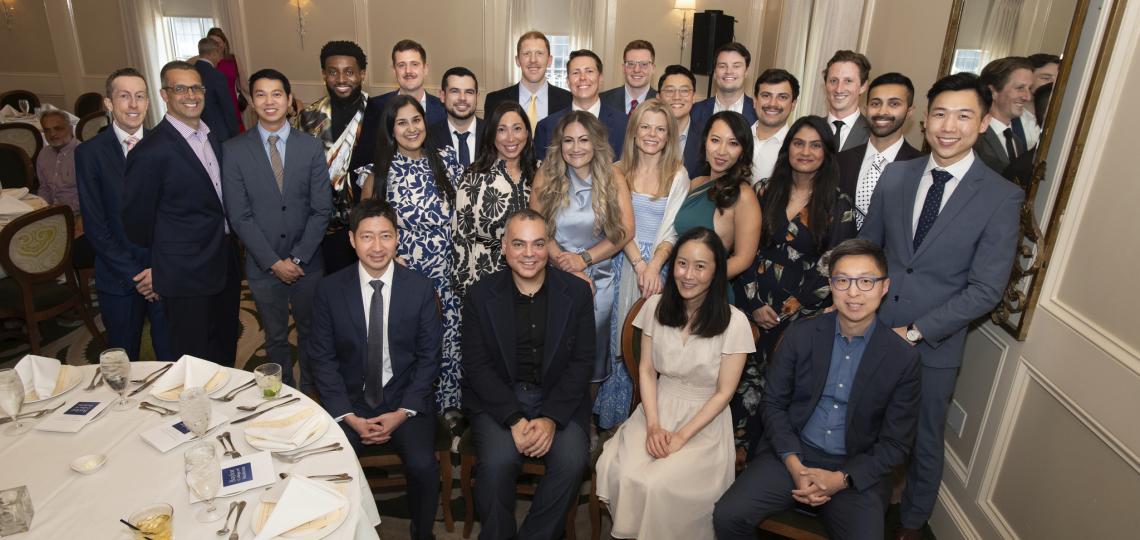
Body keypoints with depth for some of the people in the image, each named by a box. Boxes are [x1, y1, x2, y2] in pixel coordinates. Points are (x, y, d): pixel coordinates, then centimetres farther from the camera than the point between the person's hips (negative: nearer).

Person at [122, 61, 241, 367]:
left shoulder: (212, 135, 4)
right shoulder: (152, 151, -20)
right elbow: (137, 219, -11)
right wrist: (161, 261, 3)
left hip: (226, 263, 7)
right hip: (186, 273, -7)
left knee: (225, 343, 23)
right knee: (193, 357, 9)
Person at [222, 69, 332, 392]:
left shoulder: (311, 147, -2)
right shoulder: (234, 150, -4)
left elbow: (321, 210, -5)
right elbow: (239, 216, -7)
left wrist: (298, 258, -11)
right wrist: (274, 262, -12)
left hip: (307, 263, 1)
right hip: (263, 266, 0)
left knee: (310, 332, 16)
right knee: (276, 339, 15)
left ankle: (310, 391, 36)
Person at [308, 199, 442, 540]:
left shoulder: (421, 288, -4)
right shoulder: (329, 289, -2)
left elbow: (428, 357, -1)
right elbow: (322, 358, 0)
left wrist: (403, 412, -11)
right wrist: (349, 416, -10)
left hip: (406, 399, -1)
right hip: (349, 401, 1)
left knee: (423, 466, -23)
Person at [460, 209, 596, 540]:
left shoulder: (577, 292, -1)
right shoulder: (480, 295, -2)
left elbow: (582, 361, -2)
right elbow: (476, 365, -5)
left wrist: (551, 418, -15)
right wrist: (514, 419, -17)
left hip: (559, 398, 1)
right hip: (497, 398, 0)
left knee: (572, 461, -23)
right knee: (497, 462, -25)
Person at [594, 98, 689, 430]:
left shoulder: (678, 175, 3)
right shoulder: (618, 172, 5)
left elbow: (673, 229, -4)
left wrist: (653, 266, -19)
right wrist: (639, 264, -16)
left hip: (661, 267, -1)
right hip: (624, 264, 1)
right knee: (620, 338, 6)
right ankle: (615, 417, 21)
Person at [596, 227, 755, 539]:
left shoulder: (734, 323, -13)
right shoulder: (655, 306, -2)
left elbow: (723, 393, -8)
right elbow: (646, 370, 2)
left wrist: (681, 436, -13)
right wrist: (653, 425, -9)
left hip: (705, 420, -3)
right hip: (658, 408, 3)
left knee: (658, 485, -25)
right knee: (620, 473, -21)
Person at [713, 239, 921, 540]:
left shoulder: (903, 359, -6)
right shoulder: (800, 336, -3)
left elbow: (896, 444, -1)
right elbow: (773, 403, 2)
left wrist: (841, 479, -13)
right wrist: (794, 465, -11)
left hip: (857, 471, 0)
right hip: (793, 455, 1)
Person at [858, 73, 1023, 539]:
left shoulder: (1002, 197, -11)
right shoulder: (895, 175, 0)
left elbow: (985, 289, -13)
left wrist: (914, 332, -16)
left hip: (933, 343, -2)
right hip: (872, 331, 3)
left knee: (923, 443, 16)